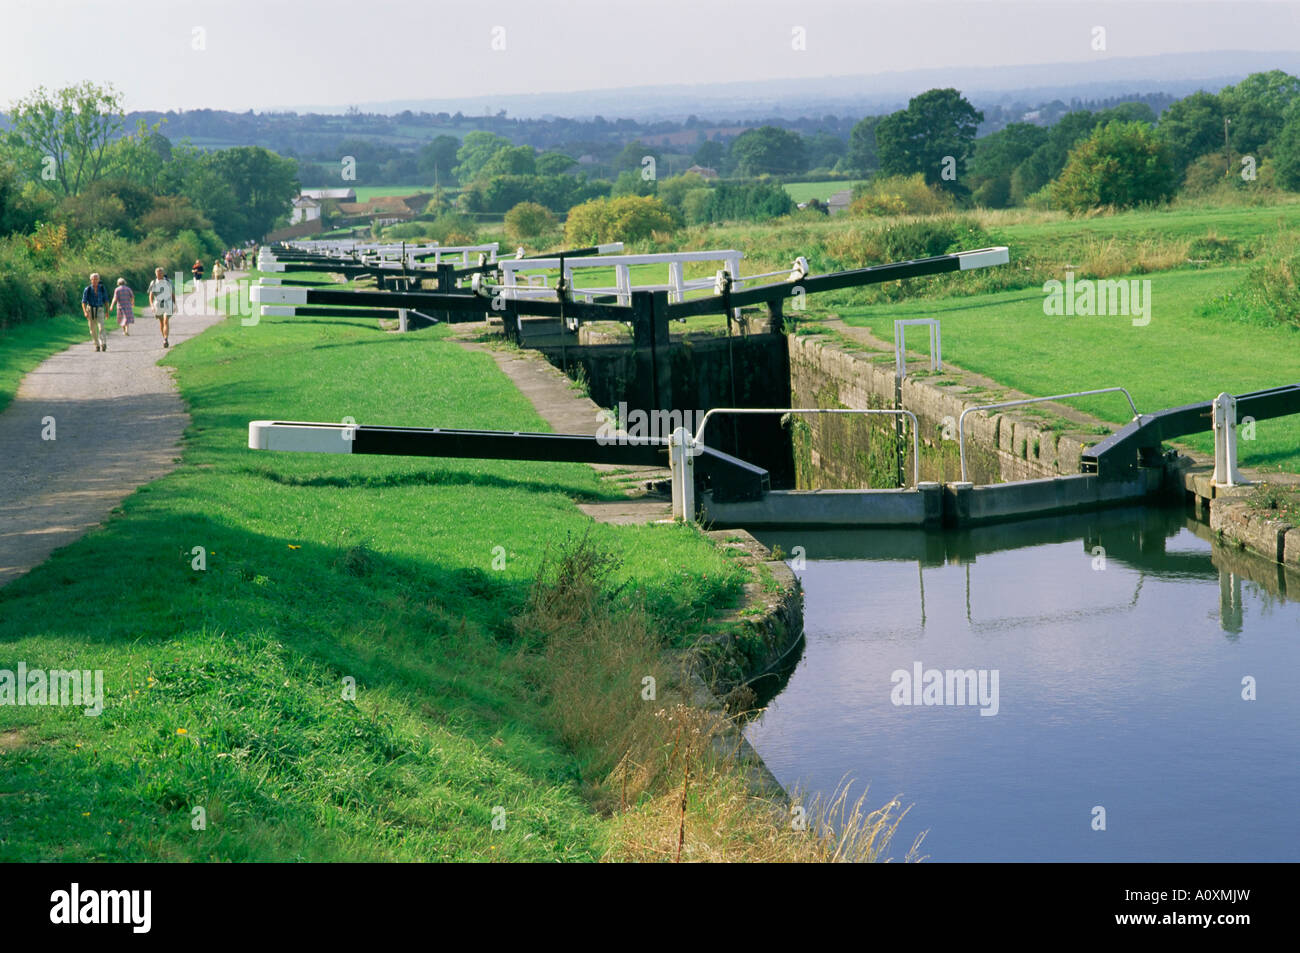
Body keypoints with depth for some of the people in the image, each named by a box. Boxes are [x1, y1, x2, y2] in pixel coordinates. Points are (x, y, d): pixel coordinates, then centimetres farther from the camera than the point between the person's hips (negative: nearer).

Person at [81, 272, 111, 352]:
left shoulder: (102, 288, -3)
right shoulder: (87, 289, -6)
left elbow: (106, 300, 5)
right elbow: (83, 302, -8)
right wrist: (85, 312, -22)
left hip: (99, 310, -1)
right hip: (90, 310, 1)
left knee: (101, 327, -19)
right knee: (93, 329, 7)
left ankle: (103, 344, -31)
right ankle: (97, 345, 23)